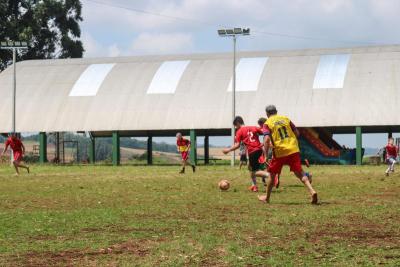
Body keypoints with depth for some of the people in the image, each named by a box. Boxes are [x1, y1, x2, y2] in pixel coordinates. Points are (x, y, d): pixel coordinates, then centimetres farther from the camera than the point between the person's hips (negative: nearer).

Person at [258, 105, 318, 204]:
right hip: (293, 150, 3)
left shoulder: (267, 123, 1)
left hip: (279, 152, -3)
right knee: (299, 173, 2)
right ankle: (312, 191, -19)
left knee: (272, 174, 15)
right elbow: (297, 133, 13)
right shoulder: (286, 119, 13)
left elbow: (267, 139, -12)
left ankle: (267, 197, 26)